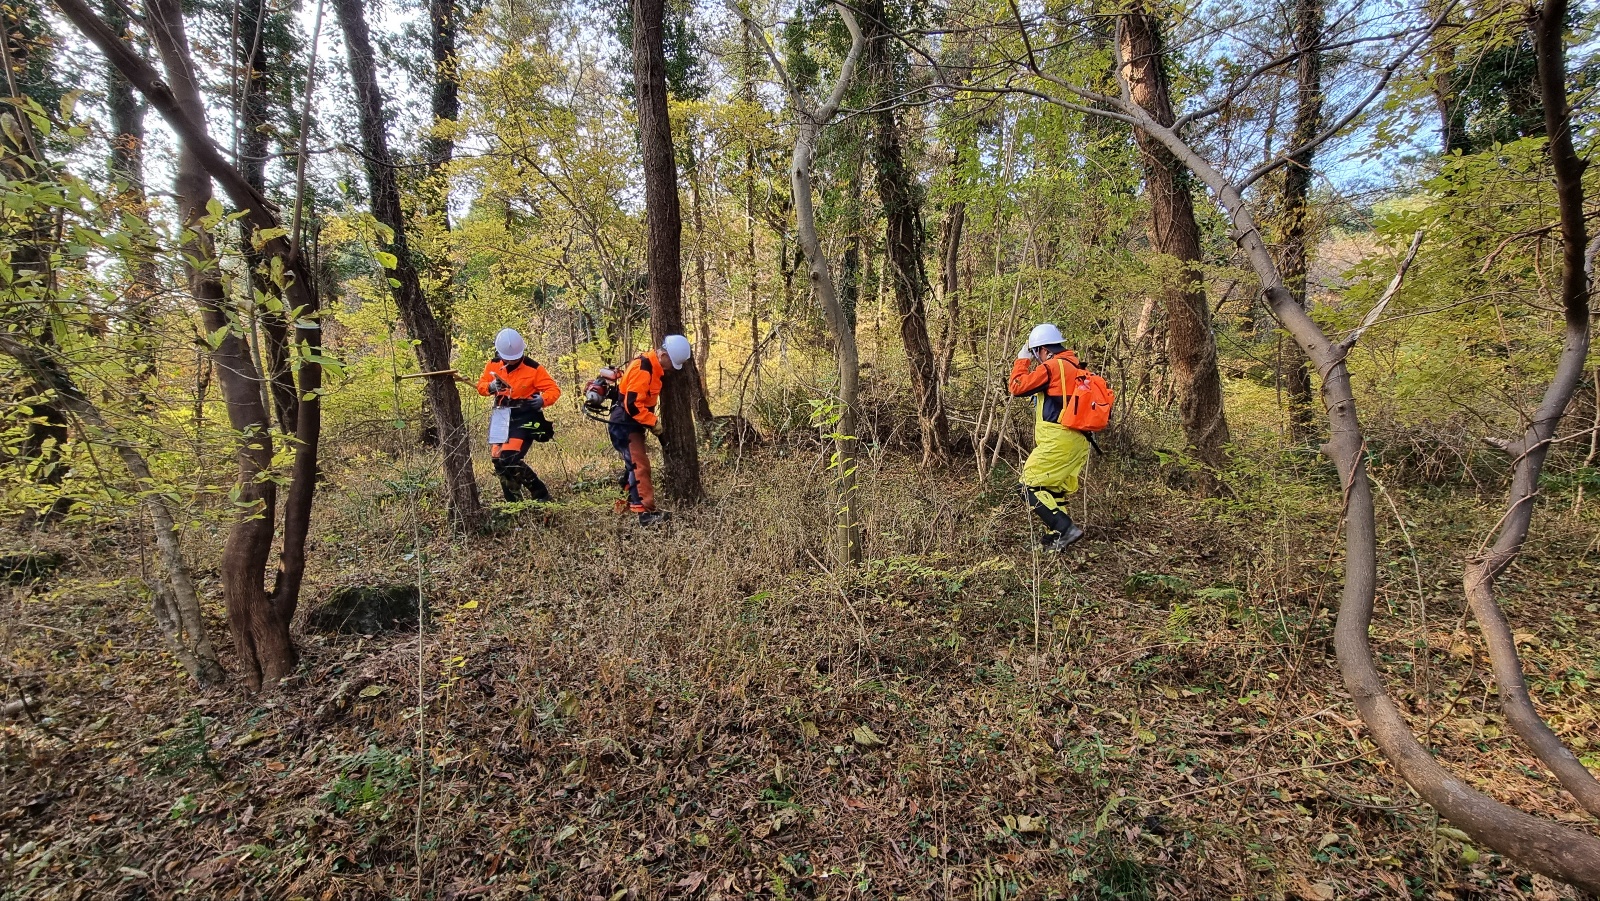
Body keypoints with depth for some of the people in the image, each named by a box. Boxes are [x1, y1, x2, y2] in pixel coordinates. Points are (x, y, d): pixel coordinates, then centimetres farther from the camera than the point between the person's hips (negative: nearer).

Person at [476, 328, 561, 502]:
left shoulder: (533, 369, -13)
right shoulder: (492, 366, 2)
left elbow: (554, 390, -11)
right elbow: (481, 385, 12)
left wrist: (542, 400, -32)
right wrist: (490, 387, -12)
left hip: (524, 419, -6)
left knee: (510, 459, -19)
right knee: (498, 460, 6)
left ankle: (541, 495, -6)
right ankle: (514, 500, 23)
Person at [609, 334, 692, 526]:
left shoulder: (653, 367, 9)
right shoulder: (643, 369, -23)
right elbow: (632, 405, -27)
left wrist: (651, 421, 10)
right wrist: (653, 423, -18)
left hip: (631, 425, 10)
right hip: (624, 425, -10)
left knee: (634, 466, 17)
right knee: (640, 466, -14)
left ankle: (622, 507, 28)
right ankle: (646, 512, -16)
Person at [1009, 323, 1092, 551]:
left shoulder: (1052, 366, -12)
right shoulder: (1075, 366, 16)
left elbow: (1017, 387, -9)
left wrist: (1023, 359, 3)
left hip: (1059, 441, -10)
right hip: (1078, 441, 10)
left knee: (1032, 487, -4)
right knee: (1055, 490, 16)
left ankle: (1066, 529, -10)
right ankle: (1056, 538, 18)